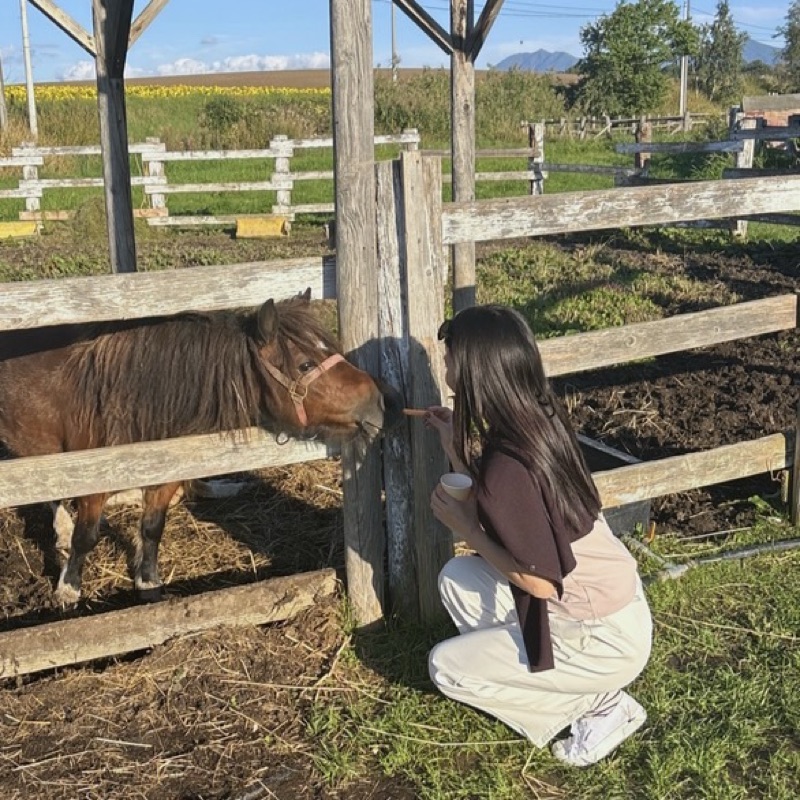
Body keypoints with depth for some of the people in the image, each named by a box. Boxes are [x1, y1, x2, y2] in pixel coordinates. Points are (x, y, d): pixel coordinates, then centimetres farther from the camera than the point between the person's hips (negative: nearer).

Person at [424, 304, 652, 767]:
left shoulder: (506, 466, -29)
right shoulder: (542, 420, -4)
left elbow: (539, 581, -22)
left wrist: (463, 527, -13)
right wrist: (457, 448, 13)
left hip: (605, 641, -8)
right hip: (615, 600, 8)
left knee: (446, 667, 5)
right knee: (458, 579, 12)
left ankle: (600, 702, 9)